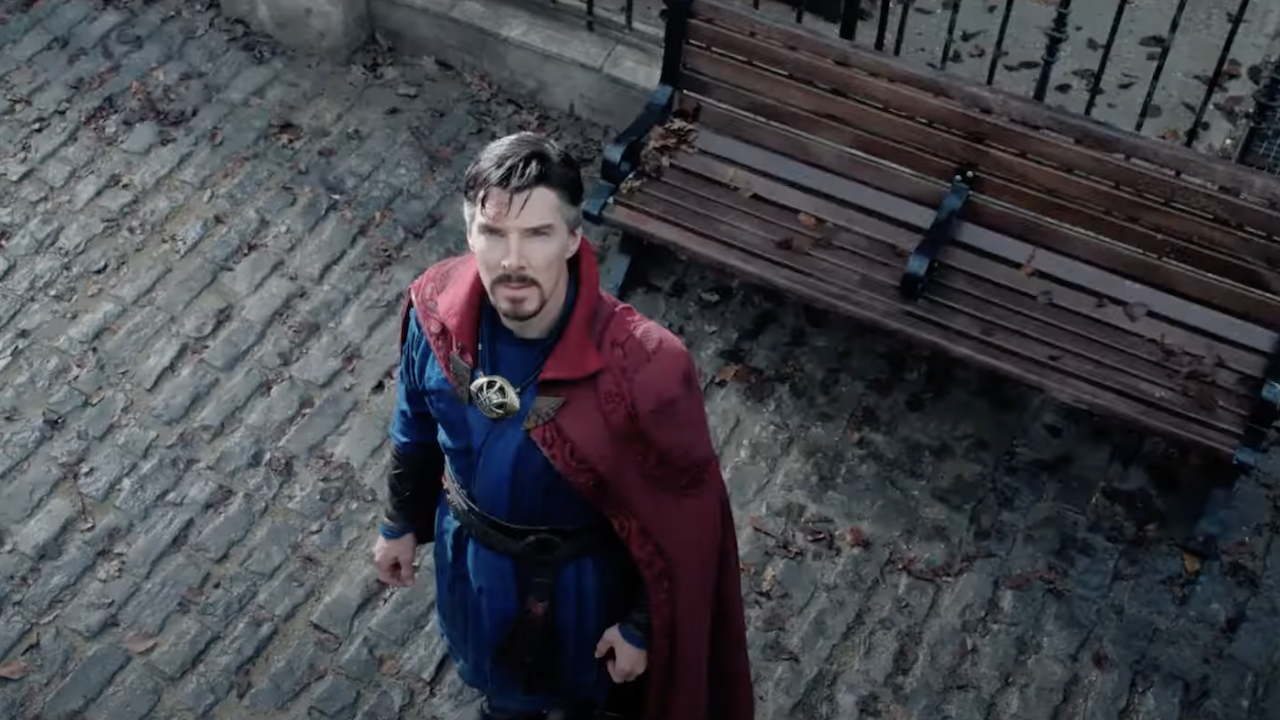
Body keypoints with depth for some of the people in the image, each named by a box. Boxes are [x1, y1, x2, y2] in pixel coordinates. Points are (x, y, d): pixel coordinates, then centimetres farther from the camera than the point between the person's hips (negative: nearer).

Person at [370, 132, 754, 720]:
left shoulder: (640, 364, -39)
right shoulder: (436, 310, -25)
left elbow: (680, 513, -23)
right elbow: (416, 425, -3)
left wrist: (643, 625, -13)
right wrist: (400, 522, 9)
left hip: (578, 573, -3)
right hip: (469, 550, 4)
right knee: (492, 665, 35)